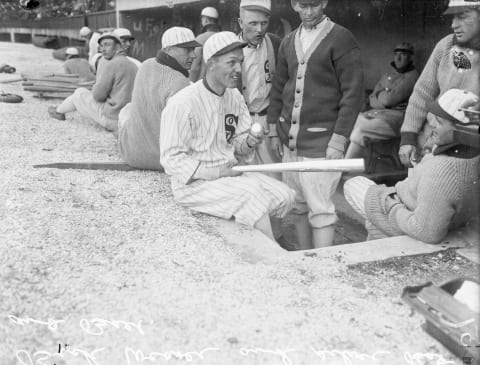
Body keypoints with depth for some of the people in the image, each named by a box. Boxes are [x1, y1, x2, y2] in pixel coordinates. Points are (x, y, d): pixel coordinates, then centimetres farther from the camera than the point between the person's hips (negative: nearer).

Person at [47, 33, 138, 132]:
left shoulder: (109, 65, -16)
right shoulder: (133, 66, 9)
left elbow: (98, 95, -13)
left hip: (112, 119, -7)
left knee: (79, 93, 18)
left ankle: (59, 111, 45)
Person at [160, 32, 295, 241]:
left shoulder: (235, 97, 7)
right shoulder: (183, 103, -17)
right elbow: (171, 160, -17)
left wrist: (247, 142, -10)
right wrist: (215, 173, -23)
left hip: (229, 174, 7)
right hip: (195, 183, -7)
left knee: (284, 195, -10)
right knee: (252, 197, -28)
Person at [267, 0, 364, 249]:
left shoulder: (341, 39, -5)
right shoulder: (288, 42, 13)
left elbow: (353, 92, -9)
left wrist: (339, 139, -15)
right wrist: (274, 129, 12)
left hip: (321, 141, -6)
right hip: (289, 139, 6)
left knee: (320, 209, -6)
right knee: (297, 206, 11)